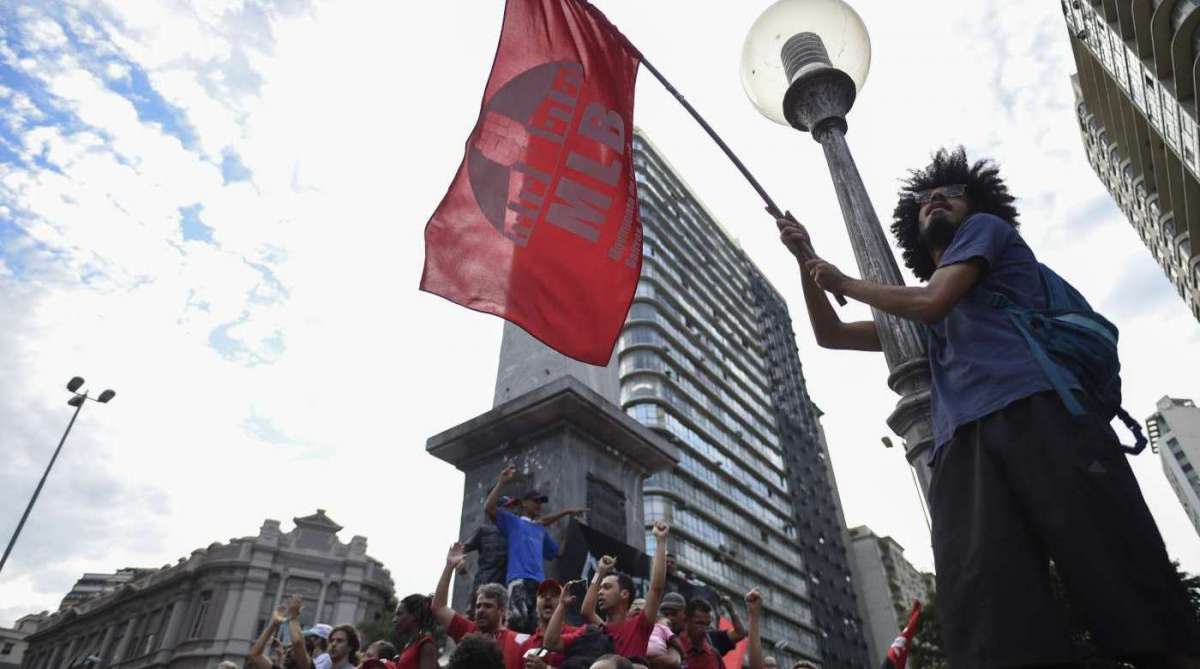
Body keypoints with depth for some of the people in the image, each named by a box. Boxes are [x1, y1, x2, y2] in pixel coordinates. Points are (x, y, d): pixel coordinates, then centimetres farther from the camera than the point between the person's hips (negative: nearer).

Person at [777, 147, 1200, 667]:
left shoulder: (986, 227, 23)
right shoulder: (921, 307, 38)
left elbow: (930, 303, 5)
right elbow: (831, 335, 43)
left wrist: (844, 282, 20)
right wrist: (807, 260, 36)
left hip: (1040, 410, -4)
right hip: (962, 442, 4)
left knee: (1117, 570, -16)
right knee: (983, 604, -18)